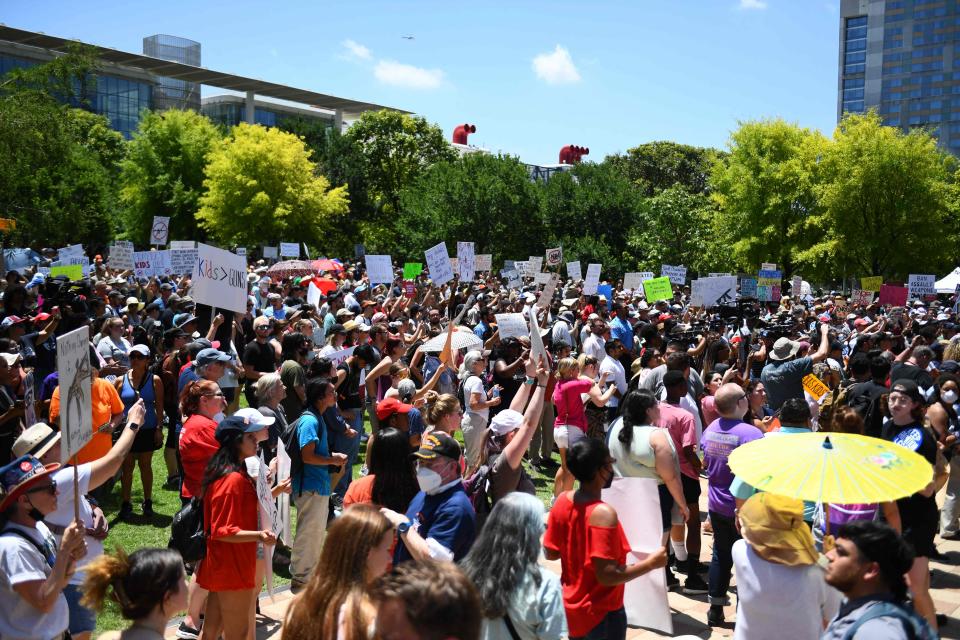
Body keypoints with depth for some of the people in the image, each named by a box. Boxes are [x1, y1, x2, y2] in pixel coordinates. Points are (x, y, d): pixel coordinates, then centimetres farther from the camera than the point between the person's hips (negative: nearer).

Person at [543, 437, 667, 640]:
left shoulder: (562, 501, -7)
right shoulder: (603, 513, -28)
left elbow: (550, 553, 2)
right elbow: (607, 576, -28)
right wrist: (651, 562, -18)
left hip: (570, 606, 7)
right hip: (601, 612, -6)